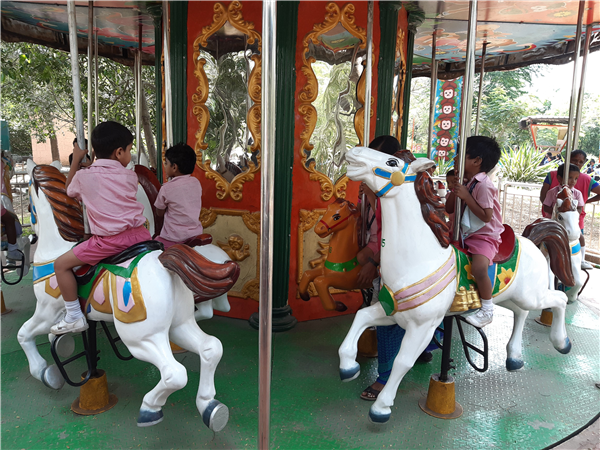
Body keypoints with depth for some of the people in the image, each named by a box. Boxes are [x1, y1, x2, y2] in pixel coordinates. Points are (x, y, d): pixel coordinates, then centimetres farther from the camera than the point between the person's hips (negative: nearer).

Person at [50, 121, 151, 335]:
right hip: (139, 234, 3)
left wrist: (76, 160, 32)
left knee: (61, 264, 11)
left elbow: (70, 191, 26)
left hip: (108, 241, -3)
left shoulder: (83, 176, 3)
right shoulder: (130, 176, 7)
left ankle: (74, 317, 13)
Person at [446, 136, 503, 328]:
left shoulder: (484, 185, -17)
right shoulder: (466, 183, 8)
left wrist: (466, 196, -23)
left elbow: (486, 216, -24)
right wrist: (455, 189, -5)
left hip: (485, 236, -9)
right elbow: (449, 209, 9)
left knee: (478, 267, -33)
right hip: (466, 234, 9)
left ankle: (487, 310, -12)